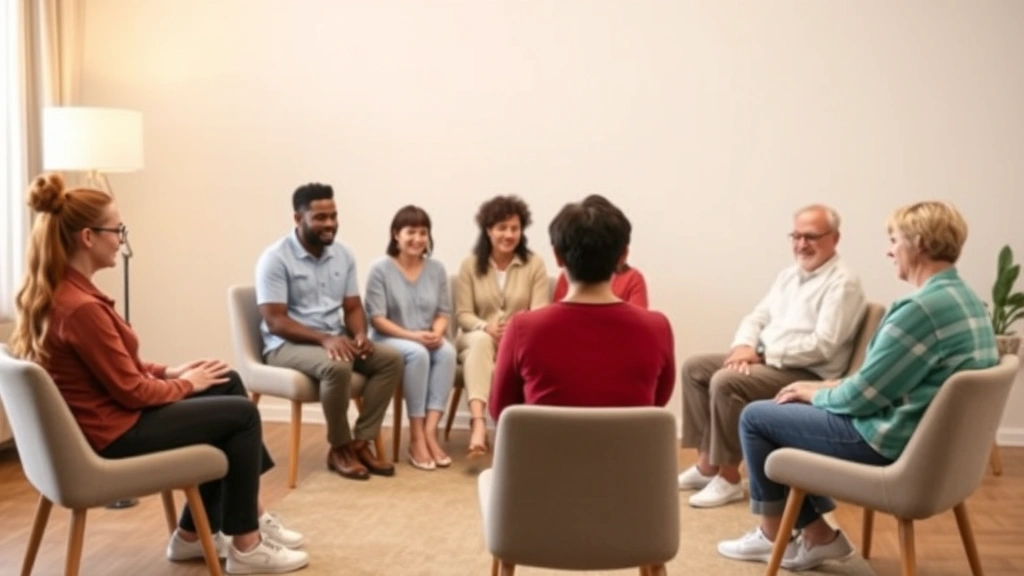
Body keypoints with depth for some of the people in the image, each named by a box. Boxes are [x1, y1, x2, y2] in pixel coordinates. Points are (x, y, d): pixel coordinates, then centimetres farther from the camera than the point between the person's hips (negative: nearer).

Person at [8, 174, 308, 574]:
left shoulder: (49, 293, 4)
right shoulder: (80, 307, -28)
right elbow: (132, 391, -20)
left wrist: (170, 371, 7)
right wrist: (187, 383, -4)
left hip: (103, 414, 10)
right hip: (111, 434, -10)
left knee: (228, 384, 15)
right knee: (242, 414, -1)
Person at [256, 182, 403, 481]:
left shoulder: (343, 254, 6)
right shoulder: (275, 258, -13)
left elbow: (353, 307, 10)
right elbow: (275, 321, -18)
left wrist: (360, 335, -13)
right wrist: (324, 339, -29)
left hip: (336, 339, 7)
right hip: (287, 345, -6)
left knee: (392, 358, -15)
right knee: (337, 367, -36)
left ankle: (361, 442, -11)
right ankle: (339, 448, -14)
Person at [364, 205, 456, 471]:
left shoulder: (436, 269, 5)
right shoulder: (380, 269, -8)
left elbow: (444, 312, 6)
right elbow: (377, 318, -11)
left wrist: (436, 333, -16)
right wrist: (412, 335, -22)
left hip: (427, 341, 4)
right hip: (388, 340, -3)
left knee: (447, 351, -30)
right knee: (418, 353, -35)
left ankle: (430, 430, -30)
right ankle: (416, 435, -26)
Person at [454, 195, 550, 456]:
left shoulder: (534, 264, 1)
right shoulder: (470, 264, 3)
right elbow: (463, 314, -1)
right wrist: (487, 327, -22)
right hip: (478, 338, 0)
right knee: (481, 340, -37)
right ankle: (478, 423, -52)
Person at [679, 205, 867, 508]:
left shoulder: (842, 283, -13)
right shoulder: (790, 274, 15)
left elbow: (822, 346, -23)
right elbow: (757, 317, 16)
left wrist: (761, 352, -20)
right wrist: (744, 346, -8)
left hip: (809, 375, -9)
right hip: (768, 360, 10)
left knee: (725, 382, -28)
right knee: (694, 367, 1)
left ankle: (729, 478, -16)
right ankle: (706, 463, 3)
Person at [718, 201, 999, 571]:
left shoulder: (923, 308, -25)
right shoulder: (964, 299, 8)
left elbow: (862, 396, -20)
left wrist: (817, 394, -1)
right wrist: (829, 386, 10)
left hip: (890, 443, -10)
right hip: (924, 438, 10)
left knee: (756, 417, 3)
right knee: (788, 413, 20)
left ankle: (774, 531, 22)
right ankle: (815, 536, 18)